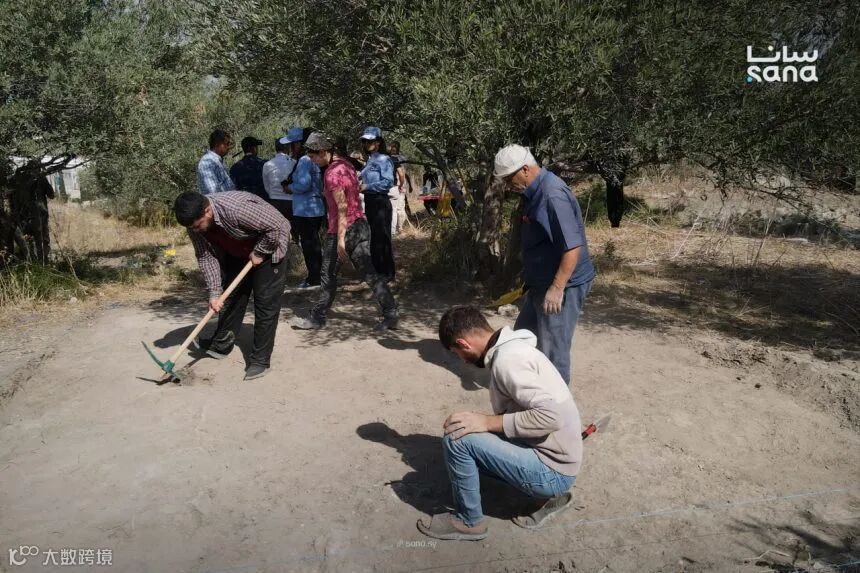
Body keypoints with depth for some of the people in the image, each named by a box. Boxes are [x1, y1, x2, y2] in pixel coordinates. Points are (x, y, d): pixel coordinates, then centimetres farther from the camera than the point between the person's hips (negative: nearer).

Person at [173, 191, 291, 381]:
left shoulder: (236, 209, -40)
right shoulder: (195, 221, -16)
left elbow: (276, 226, -33)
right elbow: (206, 256, -10)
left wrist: (259, 253, -22)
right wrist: (214, 292, -18)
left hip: (268, 247, -7)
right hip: (236, 253, 7)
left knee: (265, 303, -9)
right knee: (230, 297, 10)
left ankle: (260, 360, -3)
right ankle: (221, 345, 27)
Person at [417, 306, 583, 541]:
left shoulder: (507, 359, -23)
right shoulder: (512, 348, 7)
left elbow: (551, 416, -31)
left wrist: (488, 422, -25)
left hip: (552, 470, -10)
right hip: (547, 454, 10)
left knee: (457, 440, -19)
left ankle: (469, 522, 5)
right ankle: (547, 495, 16)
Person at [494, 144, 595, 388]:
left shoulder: (553, 195, -24)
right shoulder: (534, 192, 7)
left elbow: (573, 247, -27)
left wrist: (556, 289, -27)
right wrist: (527, 274, 24)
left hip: (562, 285, -11)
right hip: (541, 282, 11)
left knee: (553, 347, 1)